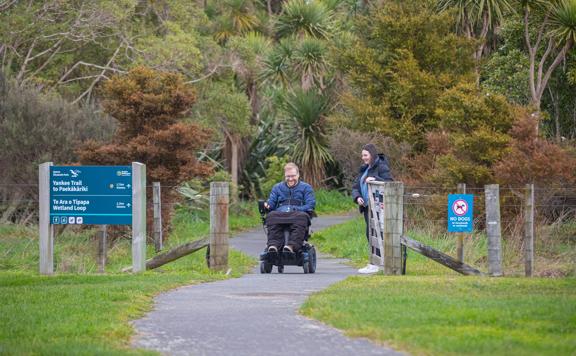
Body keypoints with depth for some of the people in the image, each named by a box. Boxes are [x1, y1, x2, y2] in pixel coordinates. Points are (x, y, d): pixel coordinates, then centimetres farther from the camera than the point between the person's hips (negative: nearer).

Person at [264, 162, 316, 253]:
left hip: (298, 213, -2)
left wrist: (295, 209, -13)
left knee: (301, 217, -39)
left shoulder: (306, 187, 18)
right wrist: (267, 205, -10)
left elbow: (310, 205, 5)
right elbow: (271, 201, 16)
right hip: (280, 214, 2)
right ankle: (274, 245, -54)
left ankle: (292, 245, -57)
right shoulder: (277, 187, 27)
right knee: (271, 216, -35)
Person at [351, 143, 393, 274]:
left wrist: (375, 180, -28)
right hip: (367, 206, 9)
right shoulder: (364, 169, 20)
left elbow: (389, 183, -16)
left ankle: (374, 264, -13)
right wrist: (357, 197, -1)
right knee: (370, 234, 9)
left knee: (372, 233, -13)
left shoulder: (381, 167, -6)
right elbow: (356, 186, 18)